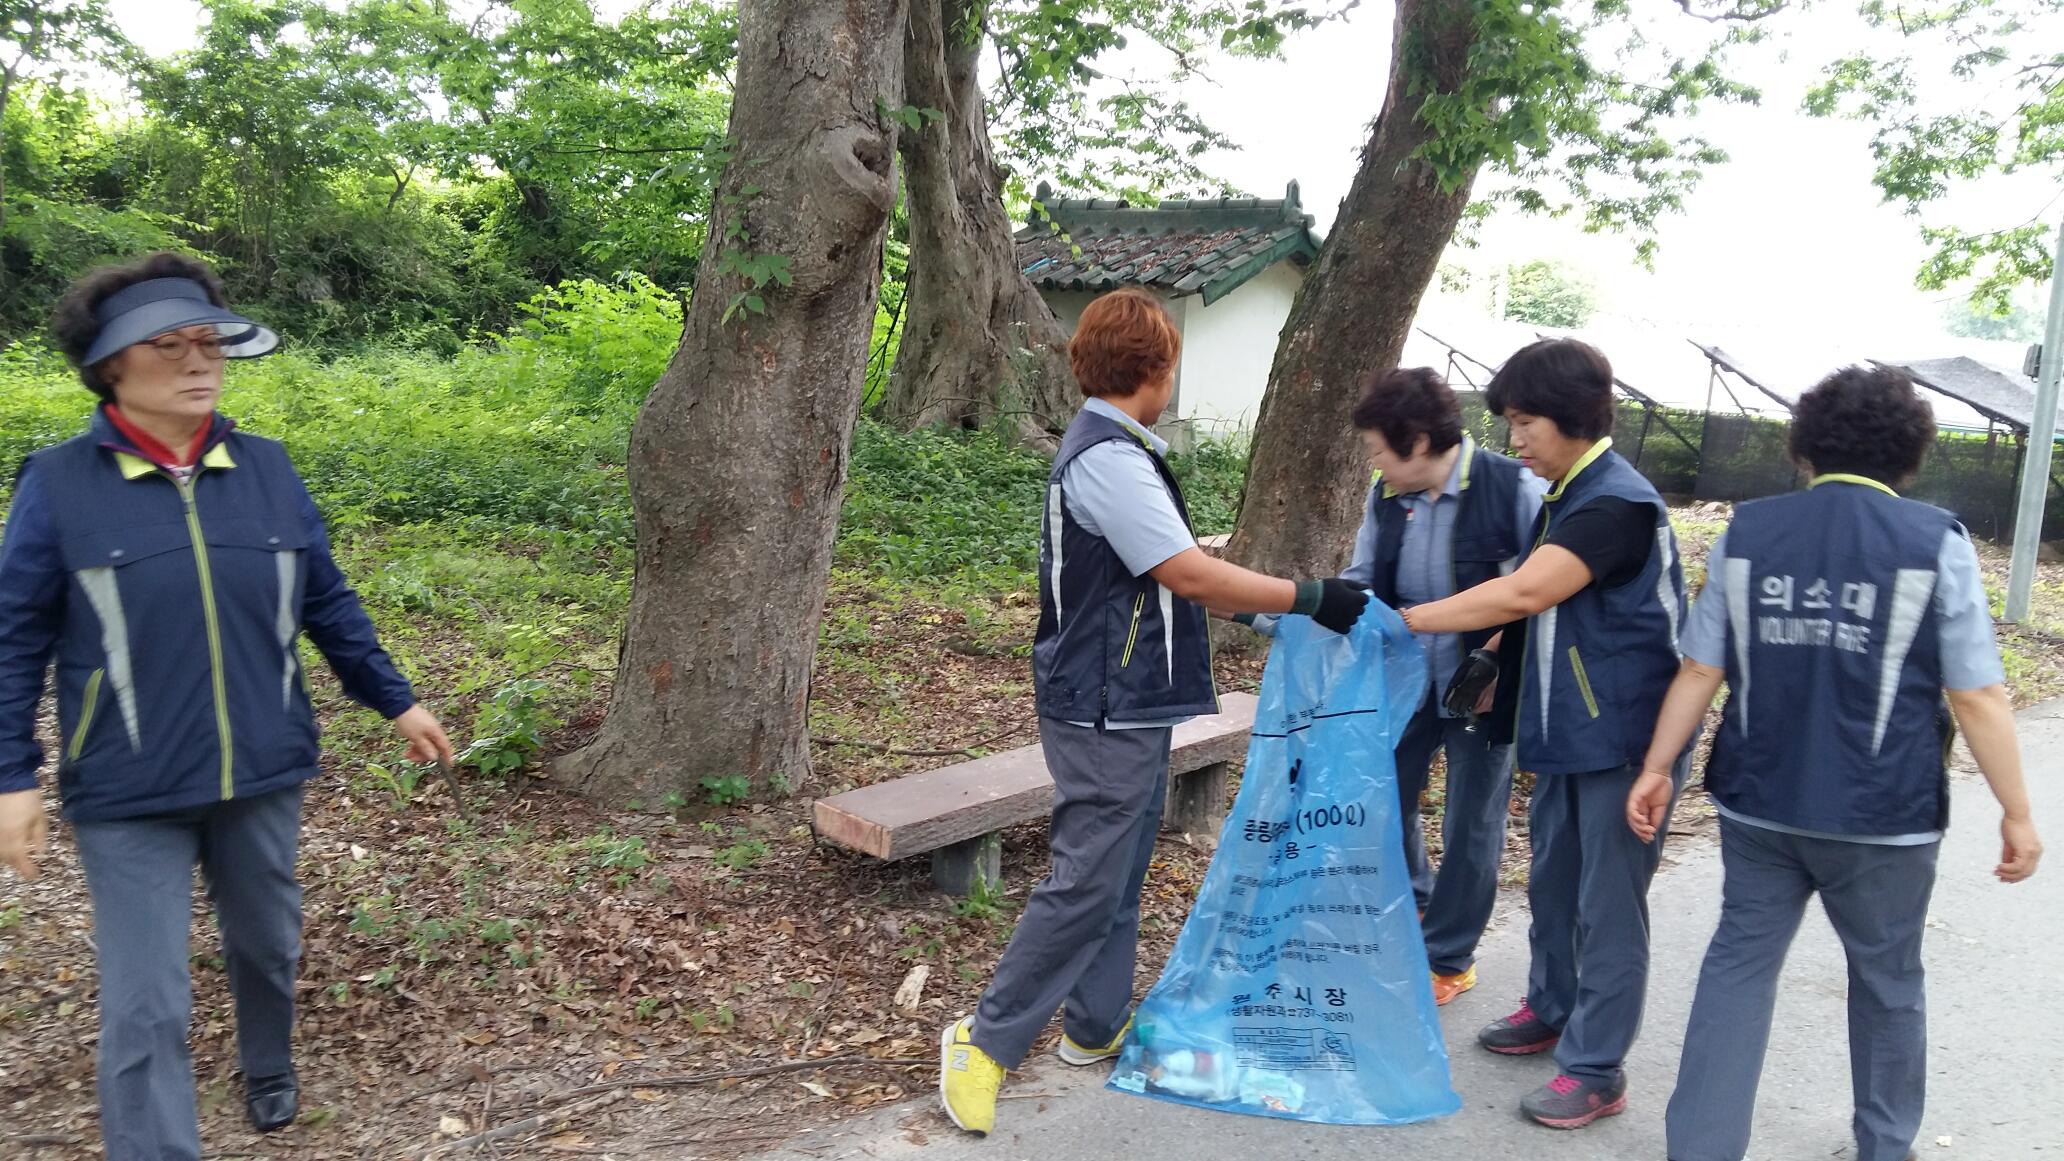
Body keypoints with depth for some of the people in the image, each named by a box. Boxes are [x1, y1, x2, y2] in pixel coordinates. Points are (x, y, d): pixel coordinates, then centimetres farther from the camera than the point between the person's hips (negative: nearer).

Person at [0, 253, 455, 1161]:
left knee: (267, 946, 21)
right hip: (129, 795, -3)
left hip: (262, 775, 4)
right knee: (144, 1006, 0)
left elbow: (327, 605, 9)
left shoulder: (266, 469, 1)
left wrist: (395, 701, 11)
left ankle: (269, 1069, 50)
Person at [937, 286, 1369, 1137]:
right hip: (1107, 712, -10)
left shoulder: (1113, 450, 12)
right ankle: (986, 1041, 8)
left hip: (1126, 706, 10)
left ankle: (1096, 1028, 29)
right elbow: (1189, 574, -22)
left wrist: (1268, 605, 18)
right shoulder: (1109, 457, -21)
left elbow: (1165, 576, 16)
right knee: (1086, 884, -4)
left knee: (1117, 877, 17)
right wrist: (1311, 598, -15)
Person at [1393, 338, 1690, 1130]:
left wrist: (1404, 621, -25)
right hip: (1568, 731, 9)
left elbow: (1523, 593, -29)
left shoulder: (1619, 502, -20)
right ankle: (1552, 1011, 36)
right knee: (1552, 882, 19)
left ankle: (1596, 1070, 10)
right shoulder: (1565, 498, 11)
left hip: (1622, 736, -9)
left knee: (1607, 901, -1)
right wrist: (1499, 672, 10)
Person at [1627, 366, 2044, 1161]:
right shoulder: (1935, 542, -8)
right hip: (1882, 814, -2)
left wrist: (1656, 769, 8)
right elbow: (1977, 695, -8)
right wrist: (2016, 813, 0)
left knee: (1739, 964, 12)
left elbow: (1700, 670, 0)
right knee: (1887, 981, 17)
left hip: (1757, 801, 2)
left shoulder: (1746, 532, -1)